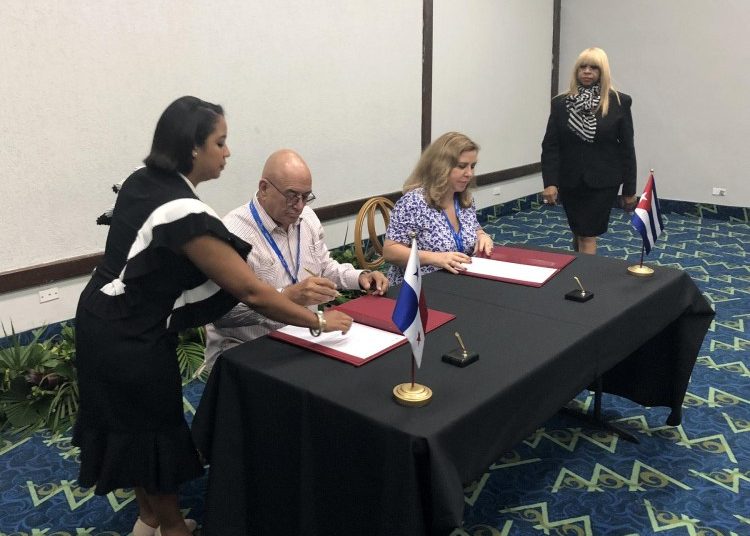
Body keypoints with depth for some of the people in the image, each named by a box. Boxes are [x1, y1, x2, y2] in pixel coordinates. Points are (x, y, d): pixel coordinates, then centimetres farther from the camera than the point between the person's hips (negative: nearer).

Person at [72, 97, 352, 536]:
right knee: (159, 430, 11)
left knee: (135, 425, 21)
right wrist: (318, 321, -17)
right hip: (132, 339, -9)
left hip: (105, 322, 9)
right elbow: (251, 292, -26)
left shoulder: (142, 182, 0)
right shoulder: (185, 212, -28)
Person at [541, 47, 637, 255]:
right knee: (578, 233, 16)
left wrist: (629, 189, 0)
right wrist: (549, 182, -15)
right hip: (569, 182, 3)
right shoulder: (560, 103, 1)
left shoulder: (619, 102, -4)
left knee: (588, 235, -5)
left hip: (602, 182, -2)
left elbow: (627, 148, -1)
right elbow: (550, 146, -3)